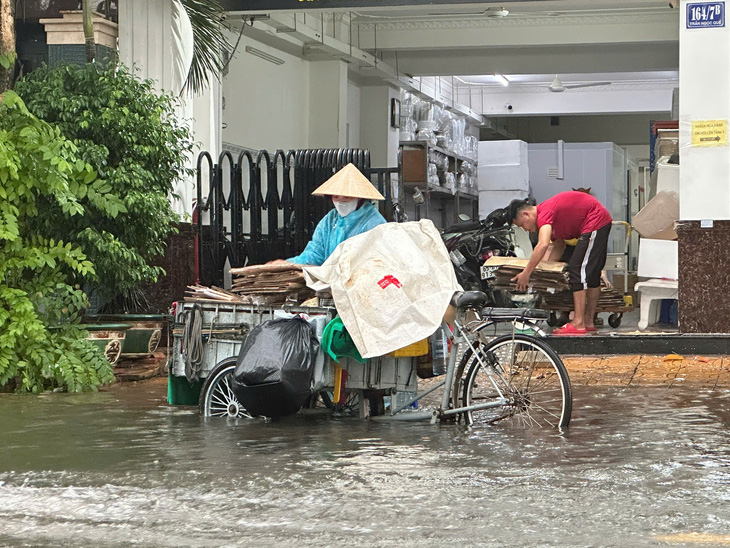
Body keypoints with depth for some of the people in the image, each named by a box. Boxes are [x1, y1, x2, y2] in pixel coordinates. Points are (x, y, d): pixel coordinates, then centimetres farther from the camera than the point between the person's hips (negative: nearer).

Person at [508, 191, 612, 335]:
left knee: (578, 269, -12)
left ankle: (578, 324, -16)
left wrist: (526, 273, -31)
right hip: (603, 221, 11)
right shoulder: (548, 215, 12)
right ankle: (588, 322, 23)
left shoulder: (544, 213, -19)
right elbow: (559, 246, 22)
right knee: (592, 273, 16)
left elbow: (543, 245, -34)